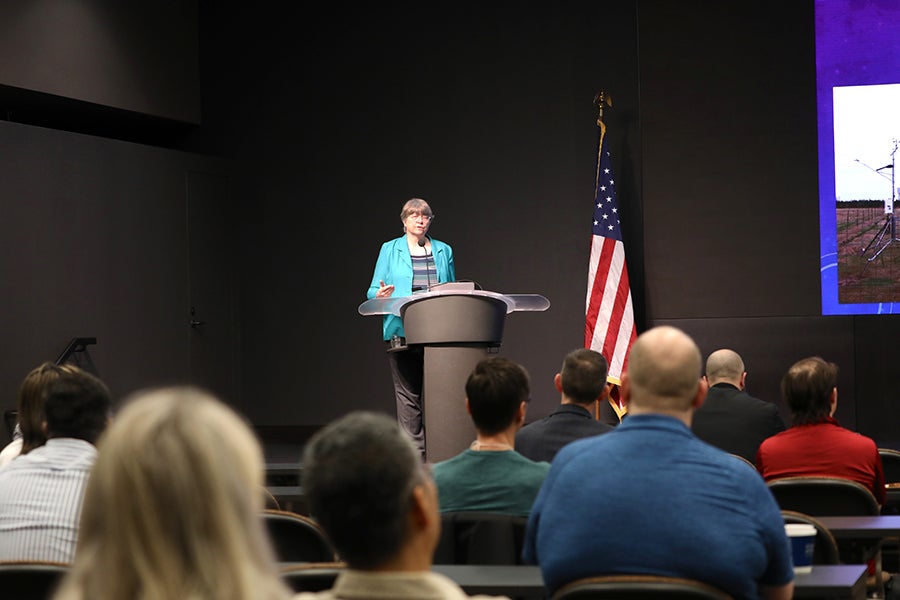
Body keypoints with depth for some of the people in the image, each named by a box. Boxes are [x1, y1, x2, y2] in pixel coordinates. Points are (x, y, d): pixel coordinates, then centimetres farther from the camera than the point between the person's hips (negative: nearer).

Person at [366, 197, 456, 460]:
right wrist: (381, 295, -17)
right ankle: (414, 454, -2)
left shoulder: (443, 251, 14)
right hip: (402, 332, -2)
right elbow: (373, 290, 5)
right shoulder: (390, 250, 7)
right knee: (408, 394, -3)